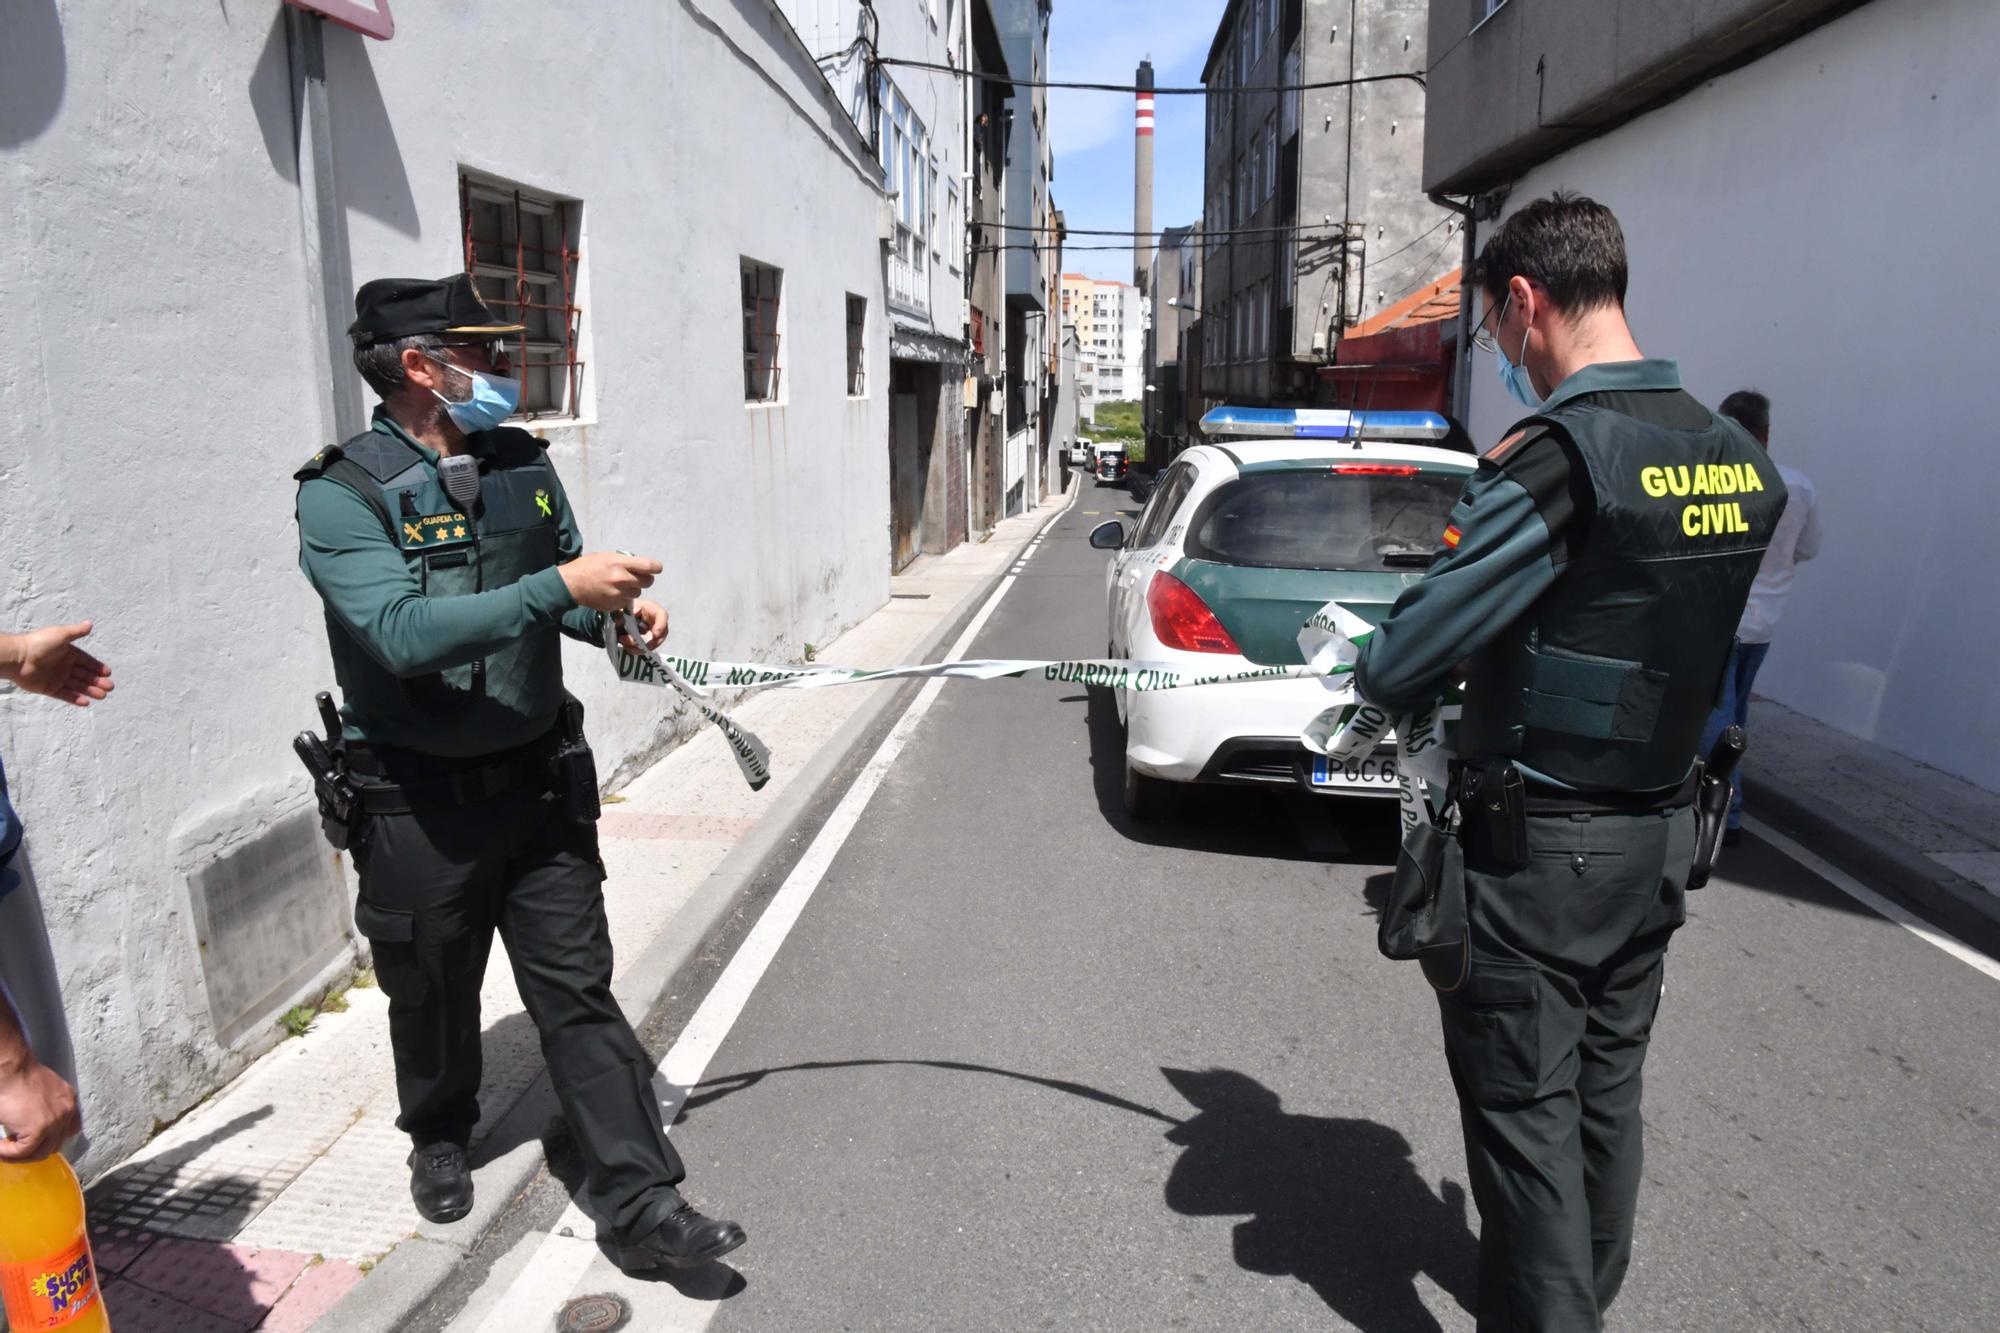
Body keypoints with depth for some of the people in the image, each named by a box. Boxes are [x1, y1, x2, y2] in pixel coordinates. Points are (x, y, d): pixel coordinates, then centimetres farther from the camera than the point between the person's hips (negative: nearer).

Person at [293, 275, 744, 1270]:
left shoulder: (525, 465, 4)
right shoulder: (342, 495, -14)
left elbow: (568, 599, 15)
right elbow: (406, 633, -28)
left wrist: (621, 610, -8)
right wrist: (563, 587, -33)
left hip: (539, 782, 4)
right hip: (420, 807, -3)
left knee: (578, 991, 4)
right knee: (434, 995, 17)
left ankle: (642, 1205, 9)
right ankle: (439, 1135, 47)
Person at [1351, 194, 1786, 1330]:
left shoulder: (1560, 452, -21)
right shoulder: (1742, 461, 4)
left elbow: (1401, 663, -22)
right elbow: (1671, 637, 11)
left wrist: (1372, 671, 1)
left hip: (1540, 848, -8)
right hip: (1661, 837, 8)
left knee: (1524, 1109, 7)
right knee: (1608, 1088, 22)